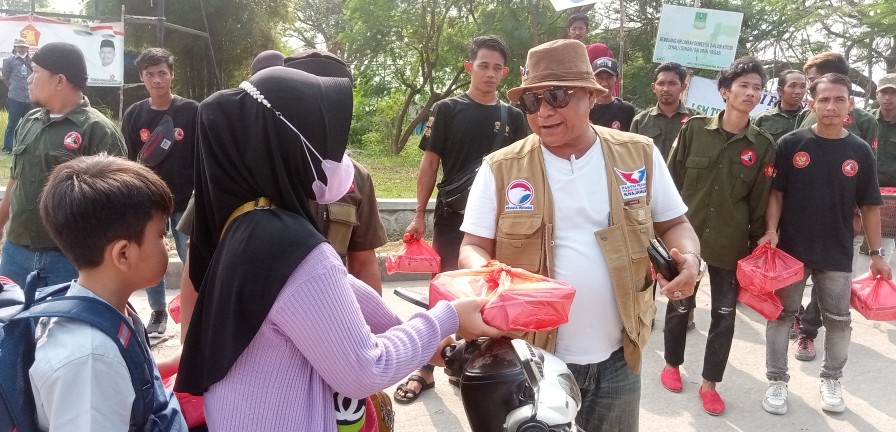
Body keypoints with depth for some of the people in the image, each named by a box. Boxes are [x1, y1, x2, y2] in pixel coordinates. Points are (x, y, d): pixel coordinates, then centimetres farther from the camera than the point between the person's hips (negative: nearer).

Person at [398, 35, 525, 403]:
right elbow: (430, 164, -1)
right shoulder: (447, 110, -1)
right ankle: (426, 368, 13)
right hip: (452, 216, -2)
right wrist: (420, 215, -5)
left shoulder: (513, 117, 7)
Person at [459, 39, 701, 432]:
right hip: (531, 356, -1)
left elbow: (674, 224, 9)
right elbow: (474, 247, -3)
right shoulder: (501, 169, -6)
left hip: (617, 357, 2)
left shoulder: (640, 155, -1)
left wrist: (688, 258, -12)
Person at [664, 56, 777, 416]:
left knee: (724, 313, 7)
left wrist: (757, 245, 3)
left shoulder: (763, 145, -2)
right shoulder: (694, 128, -4)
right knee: (678, 304, 12)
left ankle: (710, 384, 23)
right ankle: (672, 364, 35)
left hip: (730, 242, 1)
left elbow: (760, 201, 3)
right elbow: (673, 180, 0)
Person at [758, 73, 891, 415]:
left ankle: (831, 380, 32)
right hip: (791, 248, -2)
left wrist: (876, 252, 3)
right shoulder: (791, 144, -5)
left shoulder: (860, 151, 0)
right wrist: (771, 230, -14)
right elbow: (776, 192, -1)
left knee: (839, 320, 12)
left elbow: (869, 206, 4)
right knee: (781, 315, 7)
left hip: (837, 254, 2)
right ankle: (777, 381, 21)